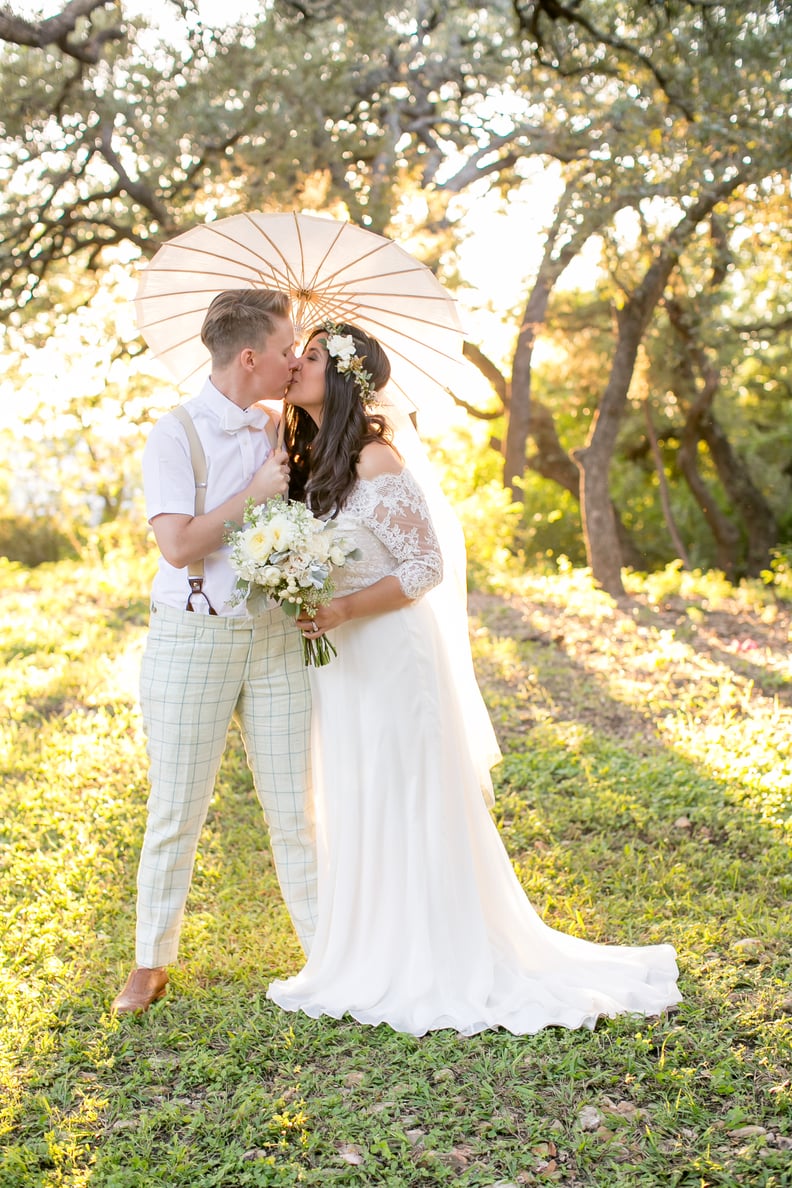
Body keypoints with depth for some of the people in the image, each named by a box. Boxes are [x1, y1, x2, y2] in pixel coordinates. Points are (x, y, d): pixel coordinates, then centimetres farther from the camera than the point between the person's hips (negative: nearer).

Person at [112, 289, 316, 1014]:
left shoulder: (280, 434, 11)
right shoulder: (176, 434, -6)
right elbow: (178, 545, -17)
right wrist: (253, 494, -12)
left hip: (275, 638, 4)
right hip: (192, 638, -4)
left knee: (294, 806, 7)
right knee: (176, 810, 5)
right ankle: (152, 962, 20)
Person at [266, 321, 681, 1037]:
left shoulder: (376, 463, -17)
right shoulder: (310, 459, 8)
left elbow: (426, 565, -16)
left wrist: (343, 611, -23)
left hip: (389, 655, -8)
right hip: (340, 657, 9)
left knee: (402, 807, 0)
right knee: (355, 811, 15)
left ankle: (431, 972, 15)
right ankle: (374, 960, 28)